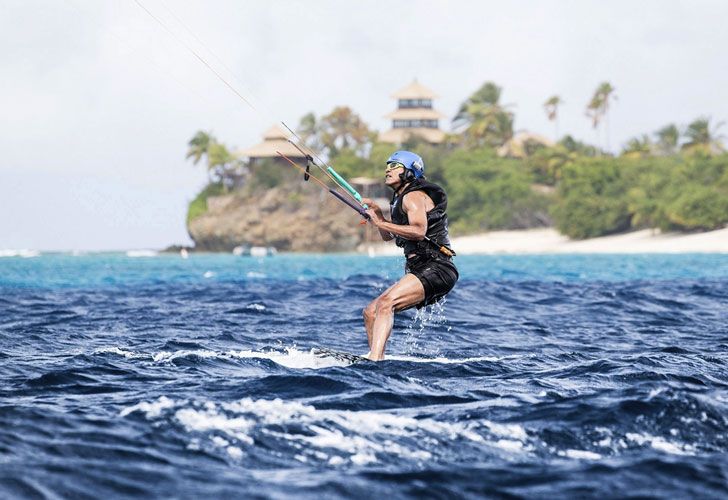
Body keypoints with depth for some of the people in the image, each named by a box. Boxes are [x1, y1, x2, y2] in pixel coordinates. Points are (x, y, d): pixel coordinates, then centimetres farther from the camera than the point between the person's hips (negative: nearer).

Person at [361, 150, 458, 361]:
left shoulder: (413, 196, -7)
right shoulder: (401, 199, 22)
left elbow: (419, 231, -24)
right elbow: (388, 236, 32)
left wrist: (381, 223, -19)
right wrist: (378, 213, 15)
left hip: (435, 269, -10)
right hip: (420, 271, 10)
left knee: (386, 303, -29)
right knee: (371, 312, 8)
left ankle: (374, 359, -42)